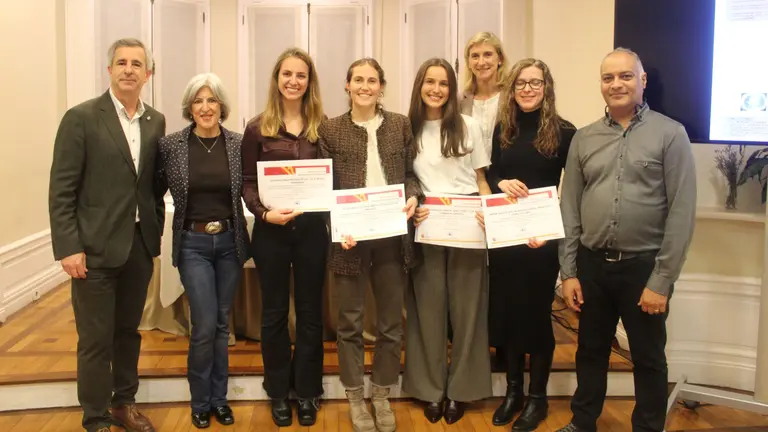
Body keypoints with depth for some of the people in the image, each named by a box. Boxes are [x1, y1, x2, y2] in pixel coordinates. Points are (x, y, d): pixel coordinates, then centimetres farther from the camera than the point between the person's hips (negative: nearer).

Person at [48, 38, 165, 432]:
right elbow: (61, 189, -9)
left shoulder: (156, 121, 7)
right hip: (96, 246, -4)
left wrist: (156, 230, 7)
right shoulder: (81, 118, -7)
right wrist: (68, 247, -14)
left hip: (140, 244, 5)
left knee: (128, 331, 17)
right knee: (95, 339, 4)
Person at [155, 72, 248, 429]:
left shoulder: (238, 143, -2)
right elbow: (156, 190, 2)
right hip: (193, 244, -2)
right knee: (204, 326, -5)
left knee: (221, 324, 12)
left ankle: (219, 398, 27)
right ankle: (200, 402, 17)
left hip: (230, 242, 2)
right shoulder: (171, 145, -5)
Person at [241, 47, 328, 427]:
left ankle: (307, 391, 25)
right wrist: (264, 213, -18)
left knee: (310, 311, 10)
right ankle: (279, 392, 26)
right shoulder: (257, 128, 0)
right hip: (271, 231, -1)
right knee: (274, 313, 11)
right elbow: (248, 183, -1)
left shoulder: (321, 127, 4)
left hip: (312, 228, 1)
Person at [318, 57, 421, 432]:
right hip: (350, 236, -2)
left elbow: (410, 173, 9)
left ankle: (382, 396, 30)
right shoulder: (330, 130, 0)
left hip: (393, 234, 2)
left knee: (391, 320, 12)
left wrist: (413, 196, -12)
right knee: (350, 321, 10)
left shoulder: (400, 125, 6)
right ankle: (355, 398, 28)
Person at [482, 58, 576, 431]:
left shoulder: (564, 132, -6)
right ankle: (513, 390, 28)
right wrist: (501, 183, -11)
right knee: (505, 311, 10)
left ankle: (537, 397, 22)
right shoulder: (503, 129, 7)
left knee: (536, 312, 5)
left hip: (542, 236, -4)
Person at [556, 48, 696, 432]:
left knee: (648, 359, 12)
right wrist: (568, 271, 2)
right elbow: (569, 208, 6)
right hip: (592, 264, 3)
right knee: (591, 351, 17)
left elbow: (682, 212, -9)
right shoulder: (584, 138, 6)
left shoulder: (670, 134, -5)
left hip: (644, 266, -3)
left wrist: (662, 280, -12)